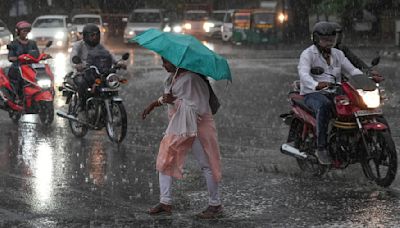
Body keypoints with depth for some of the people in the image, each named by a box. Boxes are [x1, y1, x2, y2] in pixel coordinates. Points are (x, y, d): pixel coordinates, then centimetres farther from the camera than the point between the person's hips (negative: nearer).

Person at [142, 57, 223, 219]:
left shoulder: (191, 79, -22)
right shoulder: (172, 78, 5)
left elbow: (198, 106, -26)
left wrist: (175, 101, -24)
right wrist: (155, 104, 15)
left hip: (197, 127, -9)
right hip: (177, 126, 9)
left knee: (206, 166, 0)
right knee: (165, 161, 6)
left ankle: (215, 205, 10)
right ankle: (165, 202, 13)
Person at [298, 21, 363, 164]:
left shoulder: (338, 54, 16)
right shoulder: (308, 54, -5)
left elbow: (352, 70, 8)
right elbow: (304, 74, -23)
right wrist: (316, 85, -45)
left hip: (334, 93, 6)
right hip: (313, 94, -6)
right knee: (324, 106, -40)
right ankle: (321, 148, -37)